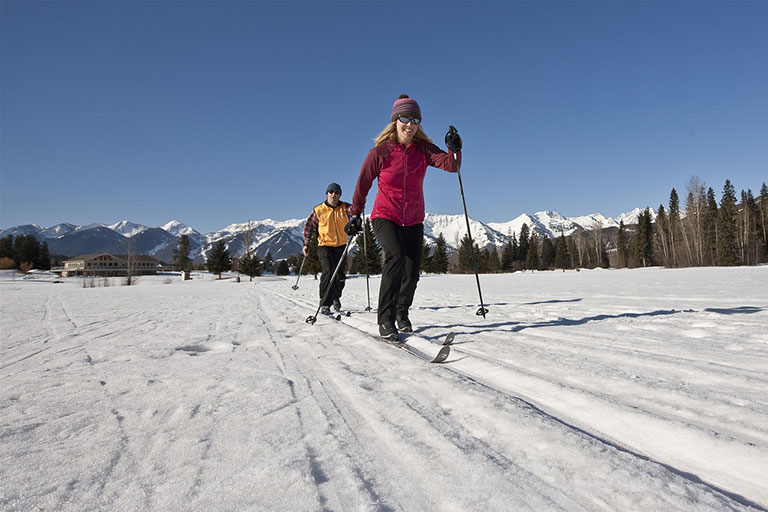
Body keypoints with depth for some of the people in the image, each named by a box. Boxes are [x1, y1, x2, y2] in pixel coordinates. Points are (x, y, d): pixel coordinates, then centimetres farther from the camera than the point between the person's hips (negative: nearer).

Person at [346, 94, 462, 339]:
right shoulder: (380, 152, -9)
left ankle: (402, 312, 33)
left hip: (414, 222, 4)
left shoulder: (423, 149, -2)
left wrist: (455, 150, -35)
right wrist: (355, 215, 7)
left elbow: (451, 165, -15)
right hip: (385, 217, -3)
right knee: (396, 255, -29)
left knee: (412, 274, 3)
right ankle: (386, 319, -19)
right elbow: (363, 184, 2)